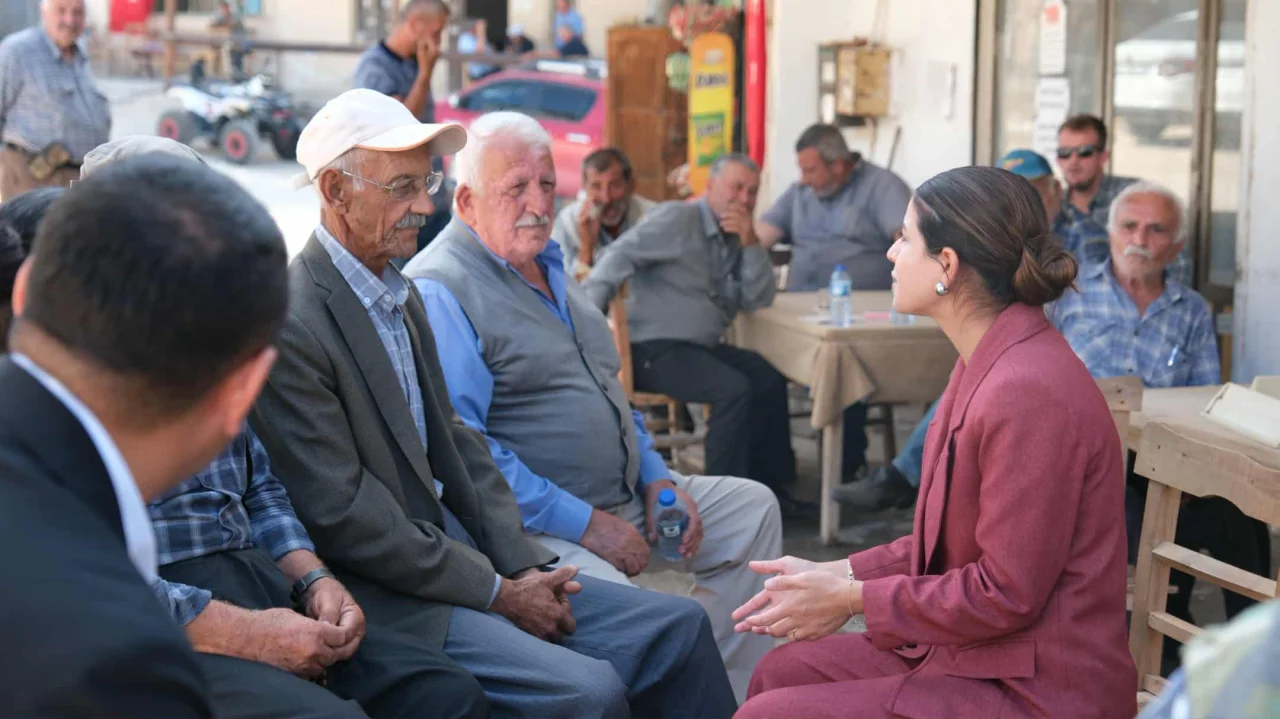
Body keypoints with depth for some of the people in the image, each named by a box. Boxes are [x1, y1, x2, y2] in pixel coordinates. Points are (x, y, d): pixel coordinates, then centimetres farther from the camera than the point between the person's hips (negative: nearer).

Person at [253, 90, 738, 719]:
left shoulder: (403, 295, 13)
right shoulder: (291, 323, -16)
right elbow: (345, 517, -17)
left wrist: (525, 569, 0)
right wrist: (498, 594, -13)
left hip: (451, 546, 9)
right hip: (380, 594, -9)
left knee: (680, 626, -1)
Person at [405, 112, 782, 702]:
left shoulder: (547, 266, 17)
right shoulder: (439, 289, -14)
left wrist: (656, 478, 10)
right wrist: (585, 524, -21)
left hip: (622, 500, 10)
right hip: (530, 529, -10)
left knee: (752, 509, 10)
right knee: (615, 603, -36)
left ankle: (727, 698, 12)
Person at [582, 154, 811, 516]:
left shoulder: (736, 239, 15)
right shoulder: (677, 219, -7)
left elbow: (759, 299, 6)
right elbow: (620, 255, -17)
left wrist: (750, 243, -7)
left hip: (702, 347, 8)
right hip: (654, 350, -8)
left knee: (769, 379, -4)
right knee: (733, 389, -25)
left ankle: (768, 485, 9)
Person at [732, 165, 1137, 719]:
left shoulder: (1028, 393, -26)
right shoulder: (987, 364, 8)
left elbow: (1006, 595, -22)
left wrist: (854, 598, -12)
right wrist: (835, 574, 6)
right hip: (969, 654, 10)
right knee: (781, 671, 12)